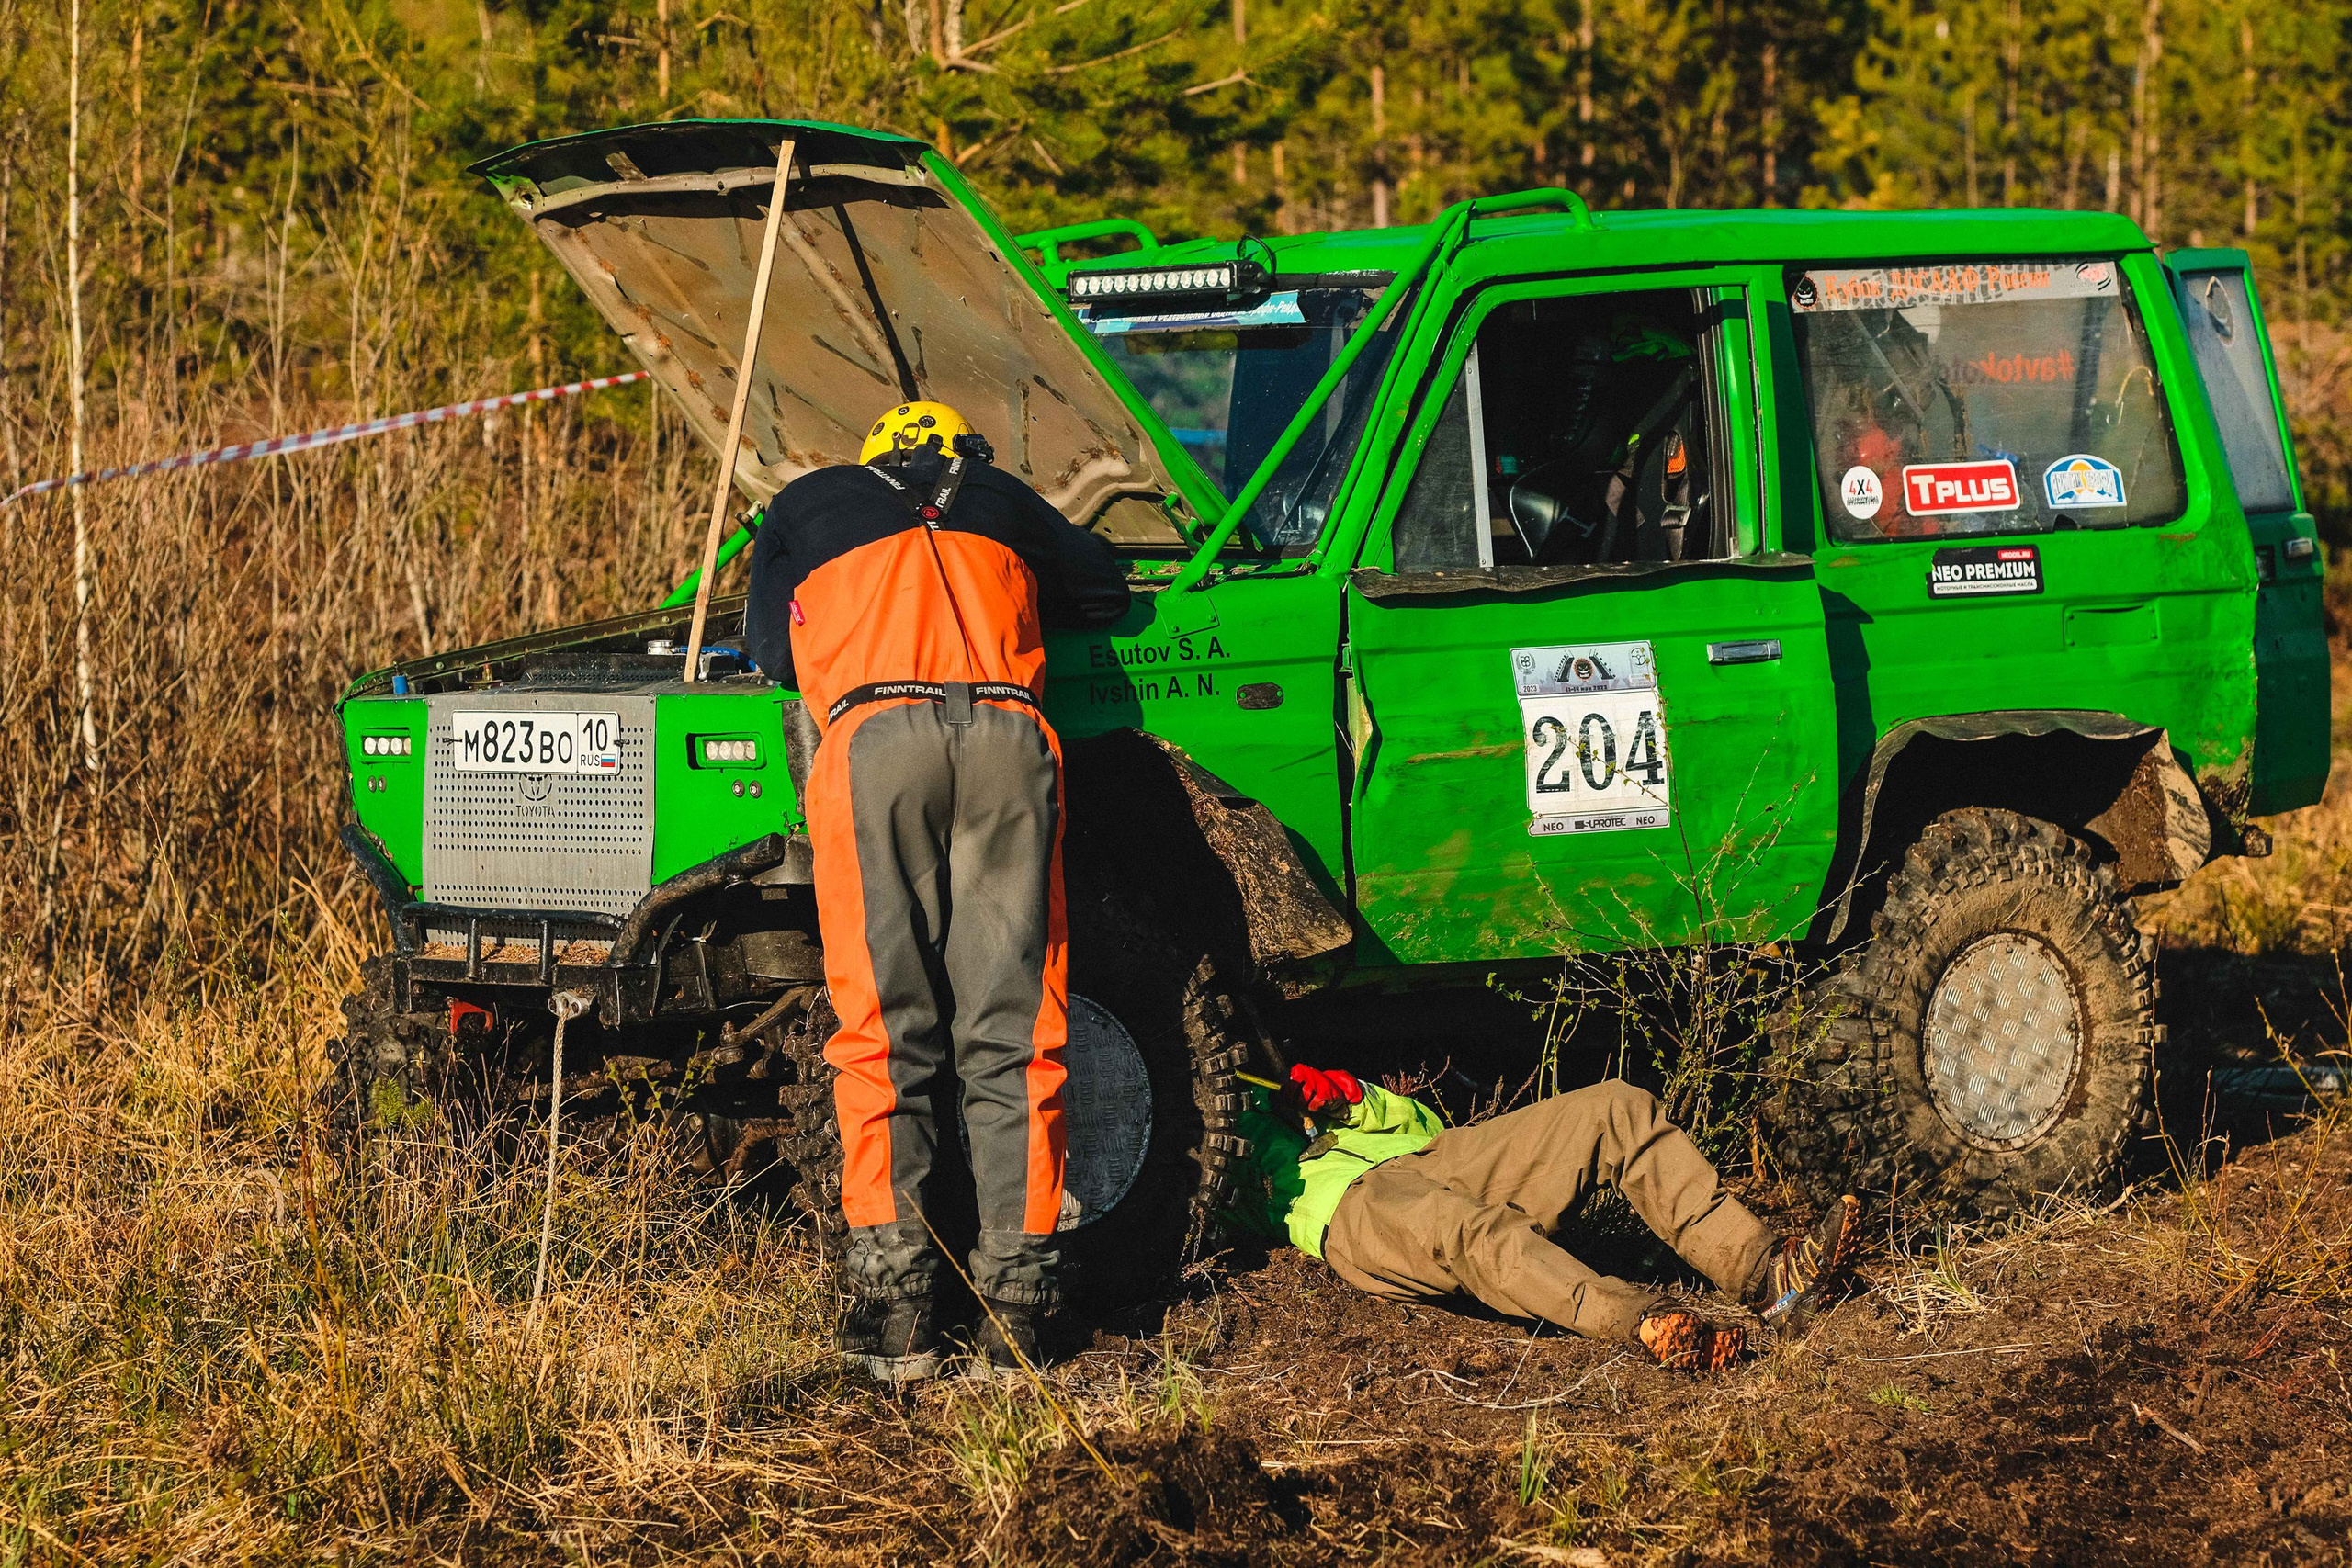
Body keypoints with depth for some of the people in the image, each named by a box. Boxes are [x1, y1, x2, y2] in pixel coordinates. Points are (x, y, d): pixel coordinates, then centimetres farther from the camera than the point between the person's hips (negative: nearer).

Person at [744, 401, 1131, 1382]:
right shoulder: (999, 500, 31)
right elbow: (1107, 592, 40)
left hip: (876, 737, -1)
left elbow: (772, 655, 28)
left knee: (884, 1034, 0)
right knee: (1012, 1033, 3)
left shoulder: (804, 507, 28)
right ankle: (1014, 1303, -1)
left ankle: (895, 1309, -7)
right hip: (1007, 734, 1)